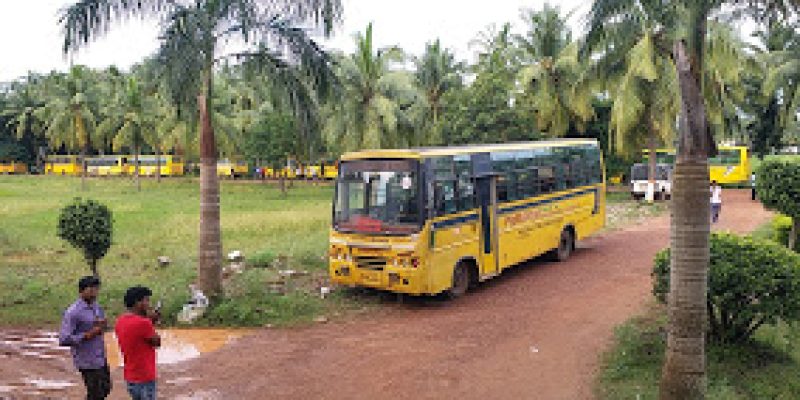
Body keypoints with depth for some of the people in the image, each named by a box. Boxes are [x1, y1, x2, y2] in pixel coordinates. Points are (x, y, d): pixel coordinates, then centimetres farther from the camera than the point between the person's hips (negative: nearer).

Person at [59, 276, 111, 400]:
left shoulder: (97, 307, 6)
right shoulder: (73, 312, -18)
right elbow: (64, 340, -22)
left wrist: (102, 325, -5)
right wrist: (87, 335, -22)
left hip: (101, 358, 8)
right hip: (88, 361, -8)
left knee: (105, 389, 19)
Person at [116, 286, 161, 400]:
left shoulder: (121, 321, 3)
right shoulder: (143, 323, -24)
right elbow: (157, 342, -11)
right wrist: (150, 321, -4)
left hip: (130, 376, 9)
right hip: (144, 377, -9)